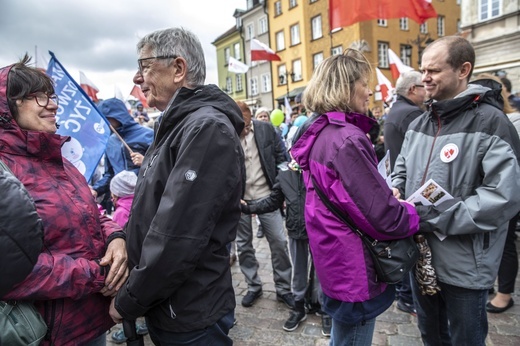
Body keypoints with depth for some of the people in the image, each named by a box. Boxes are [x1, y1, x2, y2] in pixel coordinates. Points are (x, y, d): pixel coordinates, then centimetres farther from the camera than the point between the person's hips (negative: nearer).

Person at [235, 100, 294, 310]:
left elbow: (280, 157, 1)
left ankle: (283, 289, 21)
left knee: (279, 242, 3)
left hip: (266, 195, 0)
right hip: (238, 198, 0)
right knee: (243, 245, 11)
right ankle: (253, 287, 31)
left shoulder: (266, 129, -4)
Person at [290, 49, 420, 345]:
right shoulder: (347, 139, -25)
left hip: (334, 259, 9)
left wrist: (389, 196, 5)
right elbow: (384, 217, -25)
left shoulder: (320, 132, 6)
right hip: (354, 268, -9)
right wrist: (423, 215, -5)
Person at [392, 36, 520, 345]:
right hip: (421, 254, 6)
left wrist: (433, 219, -23)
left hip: (465, 266, -6)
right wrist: (395, 192, -6)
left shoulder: (490, 122, -16)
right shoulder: (420, 123, 6)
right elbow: (402, 170, 16)